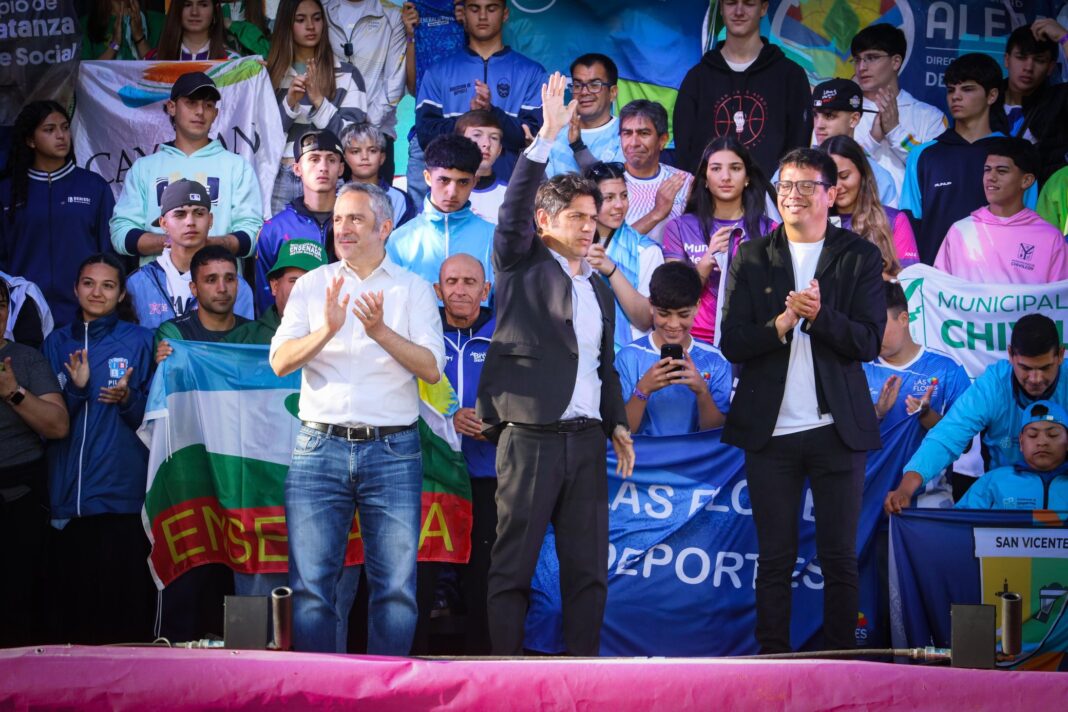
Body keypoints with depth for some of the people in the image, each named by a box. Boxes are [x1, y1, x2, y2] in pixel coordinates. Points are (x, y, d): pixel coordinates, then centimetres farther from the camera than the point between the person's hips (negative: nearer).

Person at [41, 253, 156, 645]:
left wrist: (128, 399, -14)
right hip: (69, 492, 2)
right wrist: (76, 389, -7)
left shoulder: (138, 340, 8)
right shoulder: (57, 342, 15)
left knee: (126, 597, -9)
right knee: (76, 593, -2)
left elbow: (151, 417, 6)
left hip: (123, 491, -2)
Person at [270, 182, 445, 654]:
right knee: (311, 585, -3)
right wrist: (327, 330, -16)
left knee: (396, 587, -3)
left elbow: (432, 369, -3)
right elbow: (280, 361, 1)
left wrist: (382, 332, -17)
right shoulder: (312, 286, 12)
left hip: (392, 450, -1)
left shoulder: (413, 289, 9)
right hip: (320, 446, 1)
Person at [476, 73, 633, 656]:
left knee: (588, 568, 5)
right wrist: (547, 137, -20)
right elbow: (513, 208, -13)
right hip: (530, 437, -6)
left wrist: (617, 423, 11)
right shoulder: (521, 267, 3)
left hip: (585, 438, 6)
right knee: (512, 567, -3)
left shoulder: (599, 289, 20)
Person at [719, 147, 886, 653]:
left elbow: (869, 342, -3)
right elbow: (732, 342, 2)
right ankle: (771, 659, 9)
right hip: (770, 430, 1)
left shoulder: (860, 257, 5)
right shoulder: (752, 258, 9)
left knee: (839, 556, 2)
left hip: (837, 427, -1)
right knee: (775, 556, 4)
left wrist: (820, 316, -20)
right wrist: (781, 325, -16)